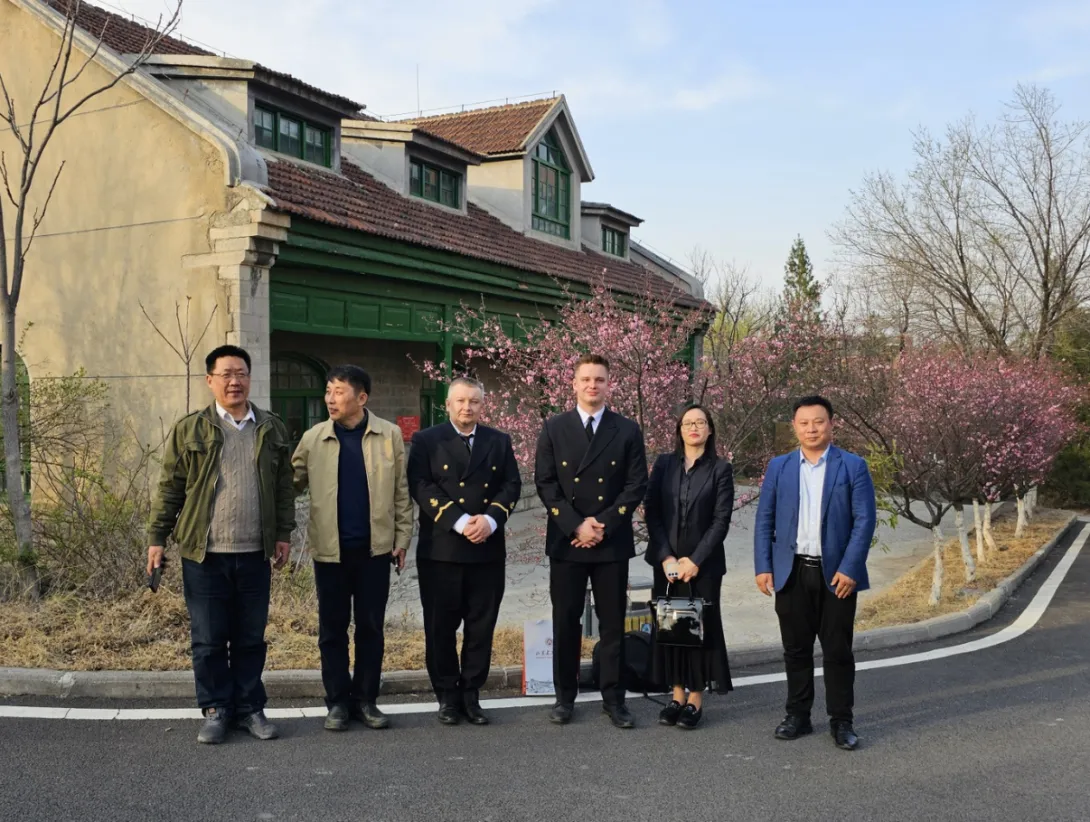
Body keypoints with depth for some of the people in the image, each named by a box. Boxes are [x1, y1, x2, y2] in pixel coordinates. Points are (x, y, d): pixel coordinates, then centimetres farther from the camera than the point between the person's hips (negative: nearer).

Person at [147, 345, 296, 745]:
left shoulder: (272, 428, 7)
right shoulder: (189, 429, 1)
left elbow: (284, 487, 10)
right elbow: (170, 488, 2)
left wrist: (284, 534, 5)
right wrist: (157, 537, -1)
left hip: (254, 554, 2)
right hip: (204, 554, -2)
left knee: (251, 638, 10)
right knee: (208, 640, 6)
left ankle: (249, 708, 23)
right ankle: (215, 710, 20)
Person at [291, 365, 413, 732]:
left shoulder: (390, 435, -1)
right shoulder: (313, 438, 1)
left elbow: (401, 492, 2)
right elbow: (291, 483, 3)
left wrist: (402, 539, -1)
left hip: (375, 548, 0)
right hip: (330, 549, 1)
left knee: (371, 627, 9)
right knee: (332, 629, 8)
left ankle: (365, 699, 21)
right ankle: (337, 701, 21)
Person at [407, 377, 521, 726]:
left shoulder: (499, 441, 12)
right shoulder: (426, 440, 3)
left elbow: (511, 485, 5)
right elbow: (420, 487, -8)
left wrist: (490, 519, -13)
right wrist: (459, 522, -17)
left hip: (488, 549, 3)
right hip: (440, 549, -2)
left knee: (481, 626, 6)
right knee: (441, 627, 5)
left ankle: (471, 694, 18)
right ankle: (447, 696, 18)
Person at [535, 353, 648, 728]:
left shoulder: (627, 430, 4)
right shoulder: (554, 428, 4)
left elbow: (637, 484, -1)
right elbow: (545, 483, -1)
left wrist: (604, 525, -11)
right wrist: (575, 526, -11)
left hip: (613, 542, 0)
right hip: (565, 540, 0)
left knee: (612, 623, 6)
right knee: (565, 621, 7)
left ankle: (613, 697, 17)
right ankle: (565, 696, 19)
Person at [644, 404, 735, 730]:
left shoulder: (720, 469, 0)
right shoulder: (663, 465, 6)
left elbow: (721, 520, -5)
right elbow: (651, 512, 2)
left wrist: (695, 560, -11)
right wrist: (665, 557, -8)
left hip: (703, 563, -2)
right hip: (666, 561, 2)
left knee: (700, 626, 1)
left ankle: (695, 700, 10)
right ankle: (677, 695, 15)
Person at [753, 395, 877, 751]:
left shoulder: (853, 466, 0)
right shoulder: (779, 467, 7)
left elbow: (864, 520, -5)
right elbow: (764, 520, 7)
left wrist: (848, 568, -13)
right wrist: (763, 567, -1)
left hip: (836, 574, -2)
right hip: (791, 572, 2)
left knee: (837, 651, 4)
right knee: (796, 649, 10)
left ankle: (841, 721, 16)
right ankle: (798, 716, 21)